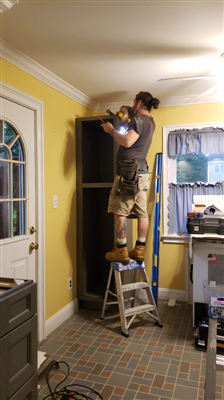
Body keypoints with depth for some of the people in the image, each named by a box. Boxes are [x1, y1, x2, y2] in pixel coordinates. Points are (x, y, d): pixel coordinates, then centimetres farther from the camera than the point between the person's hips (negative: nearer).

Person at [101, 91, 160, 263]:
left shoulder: (139, 119, -7)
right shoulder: (150, 122, 21)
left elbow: (127, 142, -21)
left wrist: (111, 130, -7)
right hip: (142, 173, 9)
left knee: (120, 212, -6)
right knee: (142, 212, 6)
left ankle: (121, 251, -5)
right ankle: (140, 250, 11)